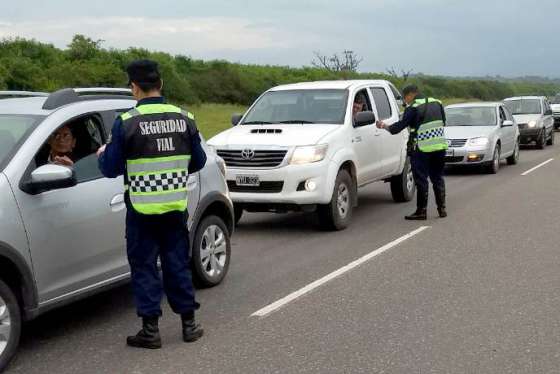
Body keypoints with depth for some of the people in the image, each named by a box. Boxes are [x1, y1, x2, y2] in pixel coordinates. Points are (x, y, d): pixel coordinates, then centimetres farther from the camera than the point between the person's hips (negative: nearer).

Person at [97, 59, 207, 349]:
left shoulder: (126, 123, -12)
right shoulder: (184, 118, -1)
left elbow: (111, 169, -7)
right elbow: (198, 162, 7)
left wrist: (102, 154, 14)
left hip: (142, 208, -3)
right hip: (176, 206, 4)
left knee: (144, 266, 7)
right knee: (178, 264, 14)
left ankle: (150, 330, 10)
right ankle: (189, 324, 20)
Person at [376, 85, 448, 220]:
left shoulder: (413, 108, -10)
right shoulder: (436, 103, 11)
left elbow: (401, 125, -13)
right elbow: (443, 122, 18)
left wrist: (384, 126, 0)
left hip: (422, 149, -7)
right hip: (440, 146, 7)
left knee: (421, 180, 0)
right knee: (437, 177, 15)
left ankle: (421, 211, 2)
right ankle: (442, 209, 16)